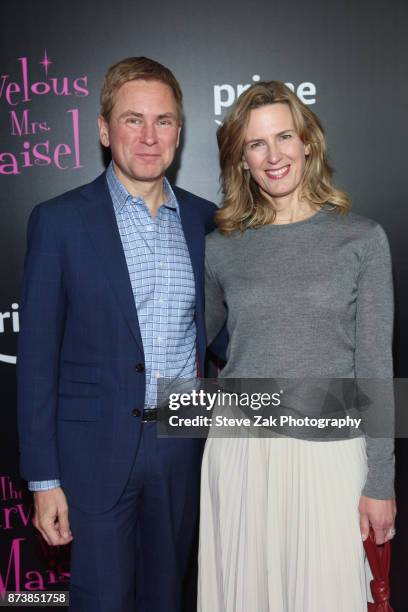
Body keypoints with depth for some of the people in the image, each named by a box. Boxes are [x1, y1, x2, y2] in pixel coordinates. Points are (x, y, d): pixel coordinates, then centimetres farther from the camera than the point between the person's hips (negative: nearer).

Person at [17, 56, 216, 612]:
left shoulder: (204, 219, 5)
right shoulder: (60, 220, -6)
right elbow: (37, 356, -7)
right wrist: (43, 478, -8)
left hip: (185, 446, 4)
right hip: (97, 447, -3)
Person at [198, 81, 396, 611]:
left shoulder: (361, 239, -2)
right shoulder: (221, 248, 3)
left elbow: (374, 367, -3)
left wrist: (380, 481, -3)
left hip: (328, 454, -1)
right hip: (239, 452, 2)